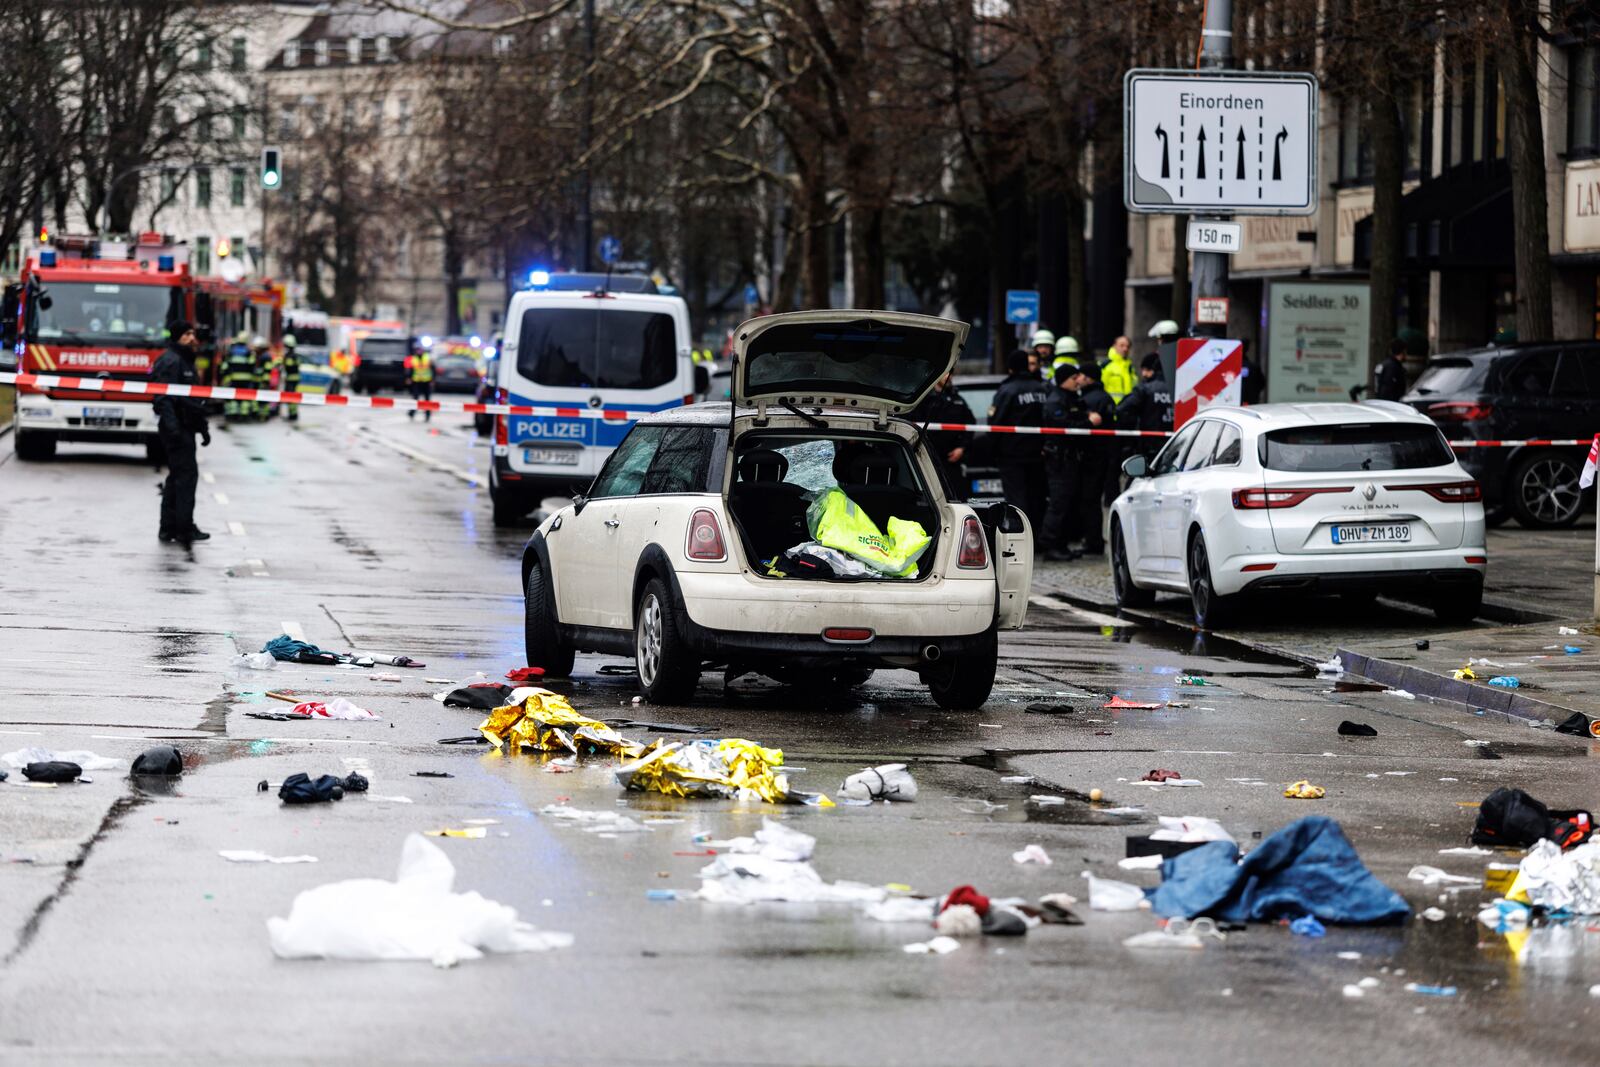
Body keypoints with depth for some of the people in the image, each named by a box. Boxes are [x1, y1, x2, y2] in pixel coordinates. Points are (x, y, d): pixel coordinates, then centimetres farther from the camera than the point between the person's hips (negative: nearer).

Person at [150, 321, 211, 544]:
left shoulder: (186, 361, 22)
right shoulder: (171, 361, -11)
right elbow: (163, 397, -21)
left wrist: (202, 427, 28)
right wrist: (172, 425, -30)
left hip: (185, 427, 11)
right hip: (176, 428, -11)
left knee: (177, 476, 11)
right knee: (186, 473, -12)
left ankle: (169, 528, 15)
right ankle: (184, 529, -11)